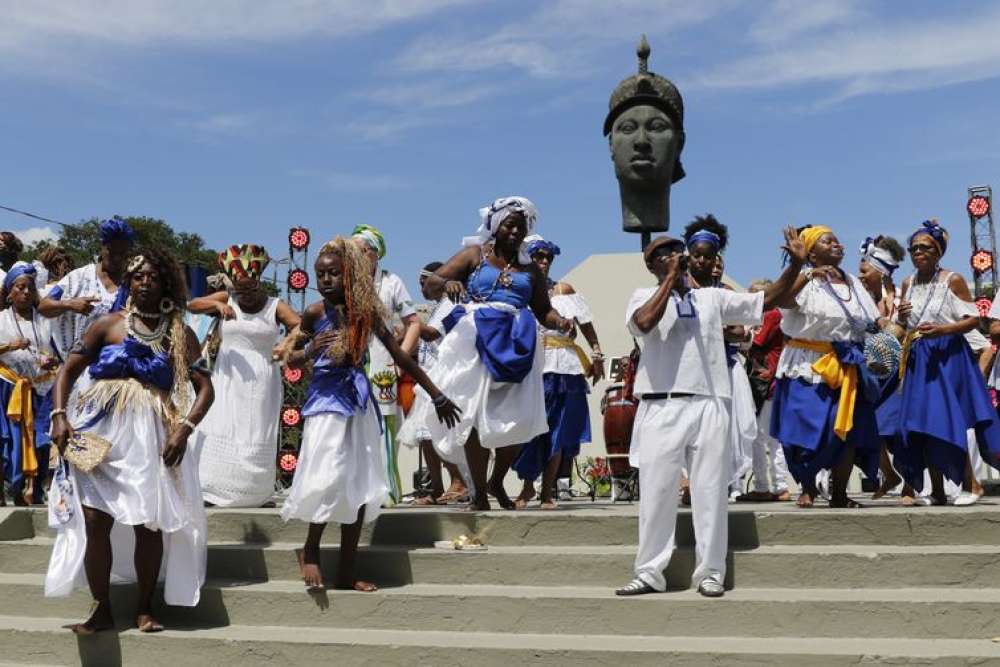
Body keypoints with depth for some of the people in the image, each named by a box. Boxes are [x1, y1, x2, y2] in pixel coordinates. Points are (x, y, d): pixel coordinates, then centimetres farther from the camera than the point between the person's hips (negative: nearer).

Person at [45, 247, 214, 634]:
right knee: (95, 521, -5)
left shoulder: (180, 334, 8)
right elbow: (68, 371, 8)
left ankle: (144, 608, 13)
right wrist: (59, 415, -6)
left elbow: (205, 387, 3)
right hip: (100, 431, 0)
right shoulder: (107, 325, 8)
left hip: (151, 435, 0)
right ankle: (102, 610, 7)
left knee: (150, 523, -1)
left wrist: (184, 429, -12)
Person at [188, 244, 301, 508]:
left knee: (257, 439, 3)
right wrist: (217, 304, -24)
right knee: (220, 432, -4)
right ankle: (211, 490, 0)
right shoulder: (226, 299, 4)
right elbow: (191, 304, -7)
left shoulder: (275, 306, -2)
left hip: (261, 382, -1)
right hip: (227, 379, 1)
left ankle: (257, 493, 10)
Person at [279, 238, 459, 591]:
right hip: (326, 399, -3)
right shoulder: (315, 313, -3)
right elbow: (292, 359, 6)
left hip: (358, 399, 3)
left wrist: (437, 396, 8)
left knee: (361, 485, 3)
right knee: (329, 478, -14)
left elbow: (400, 356, 6)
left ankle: (347, 571, 12)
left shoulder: (366, 311, 2)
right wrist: (310, 352, -18)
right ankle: (310, 550, 11)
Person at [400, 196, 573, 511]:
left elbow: (543, 311, 17)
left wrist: (560, 321, -5)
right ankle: (479, 493, 3)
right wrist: (448, 283, -21)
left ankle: (497, 481, 19)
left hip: (516, 345, 3)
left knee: (519, 419, -4)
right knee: (474, 415, -6)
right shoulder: (475, 255, 9)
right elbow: (431, 283, 2)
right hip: (476, 342, -3)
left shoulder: (530, 269, 18)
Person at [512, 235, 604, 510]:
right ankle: (528, 485, 18)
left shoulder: (563, 290, 10)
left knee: (557, 431, 3)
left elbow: (586, 325, 7)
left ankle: (547, 491, 12)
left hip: (561, 368, 2)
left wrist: (597, 356, -1)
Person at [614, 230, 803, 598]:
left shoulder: (713, 297, 16)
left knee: (710, 492, 4)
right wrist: (671, 278, -7)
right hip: (662, 408, -2)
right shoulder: (644, 296, 8)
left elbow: (766, 300, 16)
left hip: (709, 406, 2)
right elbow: (644, 323, -15)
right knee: (656, 491, 2)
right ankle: (649, 572, 10)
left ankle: (710, 572, 12)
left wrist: (796, 264, 4)